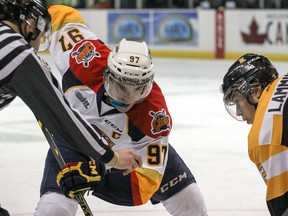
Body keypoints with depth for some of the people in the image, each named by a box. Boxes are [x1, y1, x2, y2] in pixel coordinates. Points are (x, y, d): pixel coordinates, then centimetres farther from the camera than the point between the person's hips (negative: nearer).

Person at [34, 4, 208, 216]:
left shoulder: (154, 117, -37)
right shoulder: (91, 61, -36)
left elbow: (145, 182, -37)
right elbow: (65, 16, -16)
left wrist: (99, 180, -52)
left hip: (136, 147, 1)